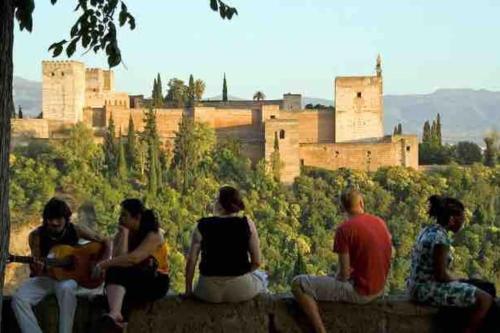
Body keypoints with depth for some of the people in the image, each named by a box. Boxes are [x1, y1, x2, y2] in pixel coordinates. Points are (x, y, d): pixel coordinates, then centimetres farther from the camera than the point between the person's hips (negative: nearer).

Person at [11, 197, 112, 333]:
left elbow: (105, 242, 1)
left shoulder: (75, 231, -7)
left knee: (66, 288, -39)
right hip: (44, 277, 1)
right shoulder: (36, 235, -8)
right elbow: (36, 264, -6)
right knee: (18, 299, -27)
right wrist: (37, 271, -31)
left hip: (67, 276, -1)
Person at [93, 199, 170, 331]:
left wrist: (105, 264, -29)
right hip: (130, 284, 5)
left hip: (155, 282, -5)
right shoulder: (120, 235, 5)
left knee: (118, 270, -30)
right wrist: (124, 234, -15)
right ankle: (115, 314, -54)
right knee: (114, 271, -29)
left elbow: (134, 258, -29)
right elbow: (118, 259, -14)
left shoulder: (153, 234, -13)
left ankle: (114, 315, -48)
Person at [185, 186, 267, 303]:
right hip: (241, 289, -1)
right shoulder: (247, 224, -6)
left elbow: (191, 261, -5)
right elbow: (256, 262, -4)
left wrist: (188, 291, 7)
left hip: (209, 293, 1)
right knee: (261, 276, 35)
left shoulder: (202, 226, -4)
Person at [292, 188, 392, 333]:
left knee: (298, 284, -6)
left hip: (359, 292, -8)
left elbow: (344, 274, -17)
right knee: (335, 276, 36)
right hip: (379, 289, 8)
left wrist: (336, 278, 6)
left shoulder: (344, 229, -16)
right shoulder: (380, 222, 5)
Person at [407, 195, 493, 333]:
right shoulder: (440, 237, -19)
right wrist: (459, 281, -2)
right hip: (428, 289, -10)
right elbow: (441, 275, -19)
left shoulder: (428, 230, 10)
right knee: (485, 299, -12)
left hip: (419, 286, 10)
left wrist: (456, 280, 11)